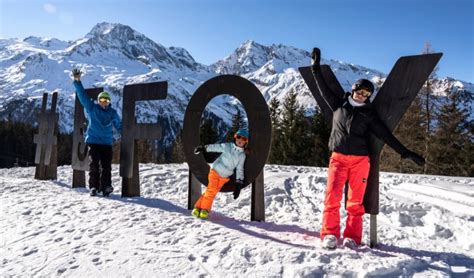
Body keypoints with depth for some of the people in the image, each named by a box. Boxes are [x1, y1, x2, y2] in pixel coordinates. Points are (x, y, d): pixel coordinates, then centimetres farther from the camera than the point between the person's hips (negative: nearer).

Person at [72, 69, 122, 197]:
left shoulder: (112, 113, 11)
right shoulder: (92, 108, 6)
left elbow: (119, 125, 20)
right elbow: (82, 95, 2)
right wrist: (77, 81, -5)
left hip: (107, 142, 2)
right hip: (93, 140, -1)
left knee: (106, 166, -4)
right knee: (94, 164, -5)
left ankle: (106, 187, 0)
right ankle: (94, 187, 1)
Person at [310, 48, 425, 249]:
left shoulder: (369, 114, 8)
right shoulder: (339, 104, 11)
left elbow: (385, 135, 7)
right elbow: (323, 89, 15)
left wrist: (405, 152, 2)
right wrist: (316, 68, 14)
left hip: (360, 160, 0)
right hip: (338, 158, 0)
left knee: (356, 200, -1)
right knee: (332, 196, -10)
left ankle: (352, 237, 7)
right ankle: (330, 234, -4)